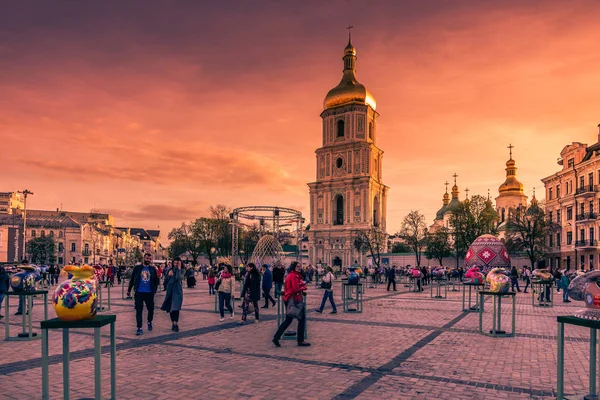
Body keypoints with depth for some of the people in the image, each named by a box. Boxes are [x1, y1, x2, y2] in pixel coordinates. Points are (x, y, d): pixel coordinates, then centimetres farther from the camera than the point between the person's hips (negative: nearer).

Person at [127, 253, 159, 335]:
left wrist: (154, 290, 1)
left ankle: (149, 322, 36)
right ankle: (139, 328, 4)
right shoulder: (137, 268, 2)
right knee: (138, 310, -2)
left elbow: (156, 281, 9)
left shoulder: (153, 269, 5)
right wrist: (129, 290, 8)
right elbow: (132, 279, 7)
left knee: (151, 309, 10)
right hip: (139, 293, -1)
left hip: (149, 293, 1)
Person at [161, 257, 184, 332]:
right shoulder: (170, 270, 8)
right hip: (170, 291, 5)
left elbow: (179, 278, -23)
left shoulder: (181, 271, -4)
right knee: (170, 308, 9)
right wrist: (169, 275, -8)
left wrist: (179, 268, -20)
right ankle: (173, 323, 22)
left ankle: (176, 324, -8)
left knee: (175, 308, -12)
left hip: (177, 292, -5)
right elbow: (165, 280, 10)